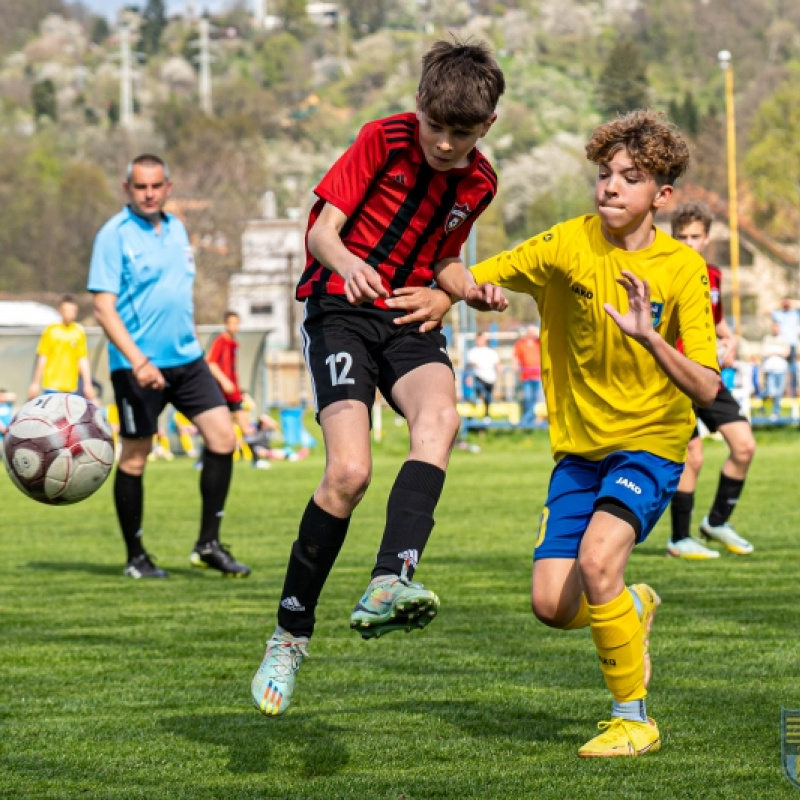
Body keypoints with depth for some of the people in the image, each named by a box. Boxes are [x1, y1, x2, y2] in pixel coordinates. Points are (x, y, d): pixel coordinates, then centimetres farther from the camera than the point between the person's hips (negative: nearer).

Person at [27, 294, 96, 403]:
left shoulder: (79, 332, 5)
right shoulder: (51, 331, -1)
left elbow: (83, 360, 7)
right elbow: (42, 358, 1)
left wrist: (88, 384, 4)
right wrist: (35, 383, 1)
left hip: (71, 387, 3)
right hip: (51, 386, -3)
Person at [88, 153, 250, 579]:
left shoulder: (176, 228, 12)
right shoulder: (114, 235, -9)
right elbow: (103, 308, -14)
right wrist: (138, 361, -23)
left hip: (186, 358, 6)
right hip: (138, 365, -6)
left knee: (222, 435, -4)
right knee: (134, 458, 2)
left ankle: (208, 544, 5)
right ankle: (136, 558, 14)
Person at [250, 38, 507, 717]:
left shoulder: (479, 182, 8)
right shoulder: (383, 140, -7)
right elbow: (320, 231, -9)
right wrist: (348, 263, -31)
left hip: (409, 318, 4)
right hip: (340, 308, -4)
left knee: (440, 418, -32)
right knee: (350, 471, -22)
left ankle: (389, 586, -48)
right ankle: (291, 633, -7)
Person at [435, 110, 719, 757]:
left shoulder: (683, 268, -12)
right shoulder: (569, 245, -7)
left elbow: (706, 389, -18)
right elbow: (465, 279, -2)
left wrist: (649, 337, -35)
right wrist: (451, 286, -27)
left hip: (650, 442, -3)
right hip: (579, 444, 3)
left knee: (597, 558, -27)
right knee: (552, 604, -4)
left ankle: (634, 719, -9)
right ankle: (632, 607, 33)